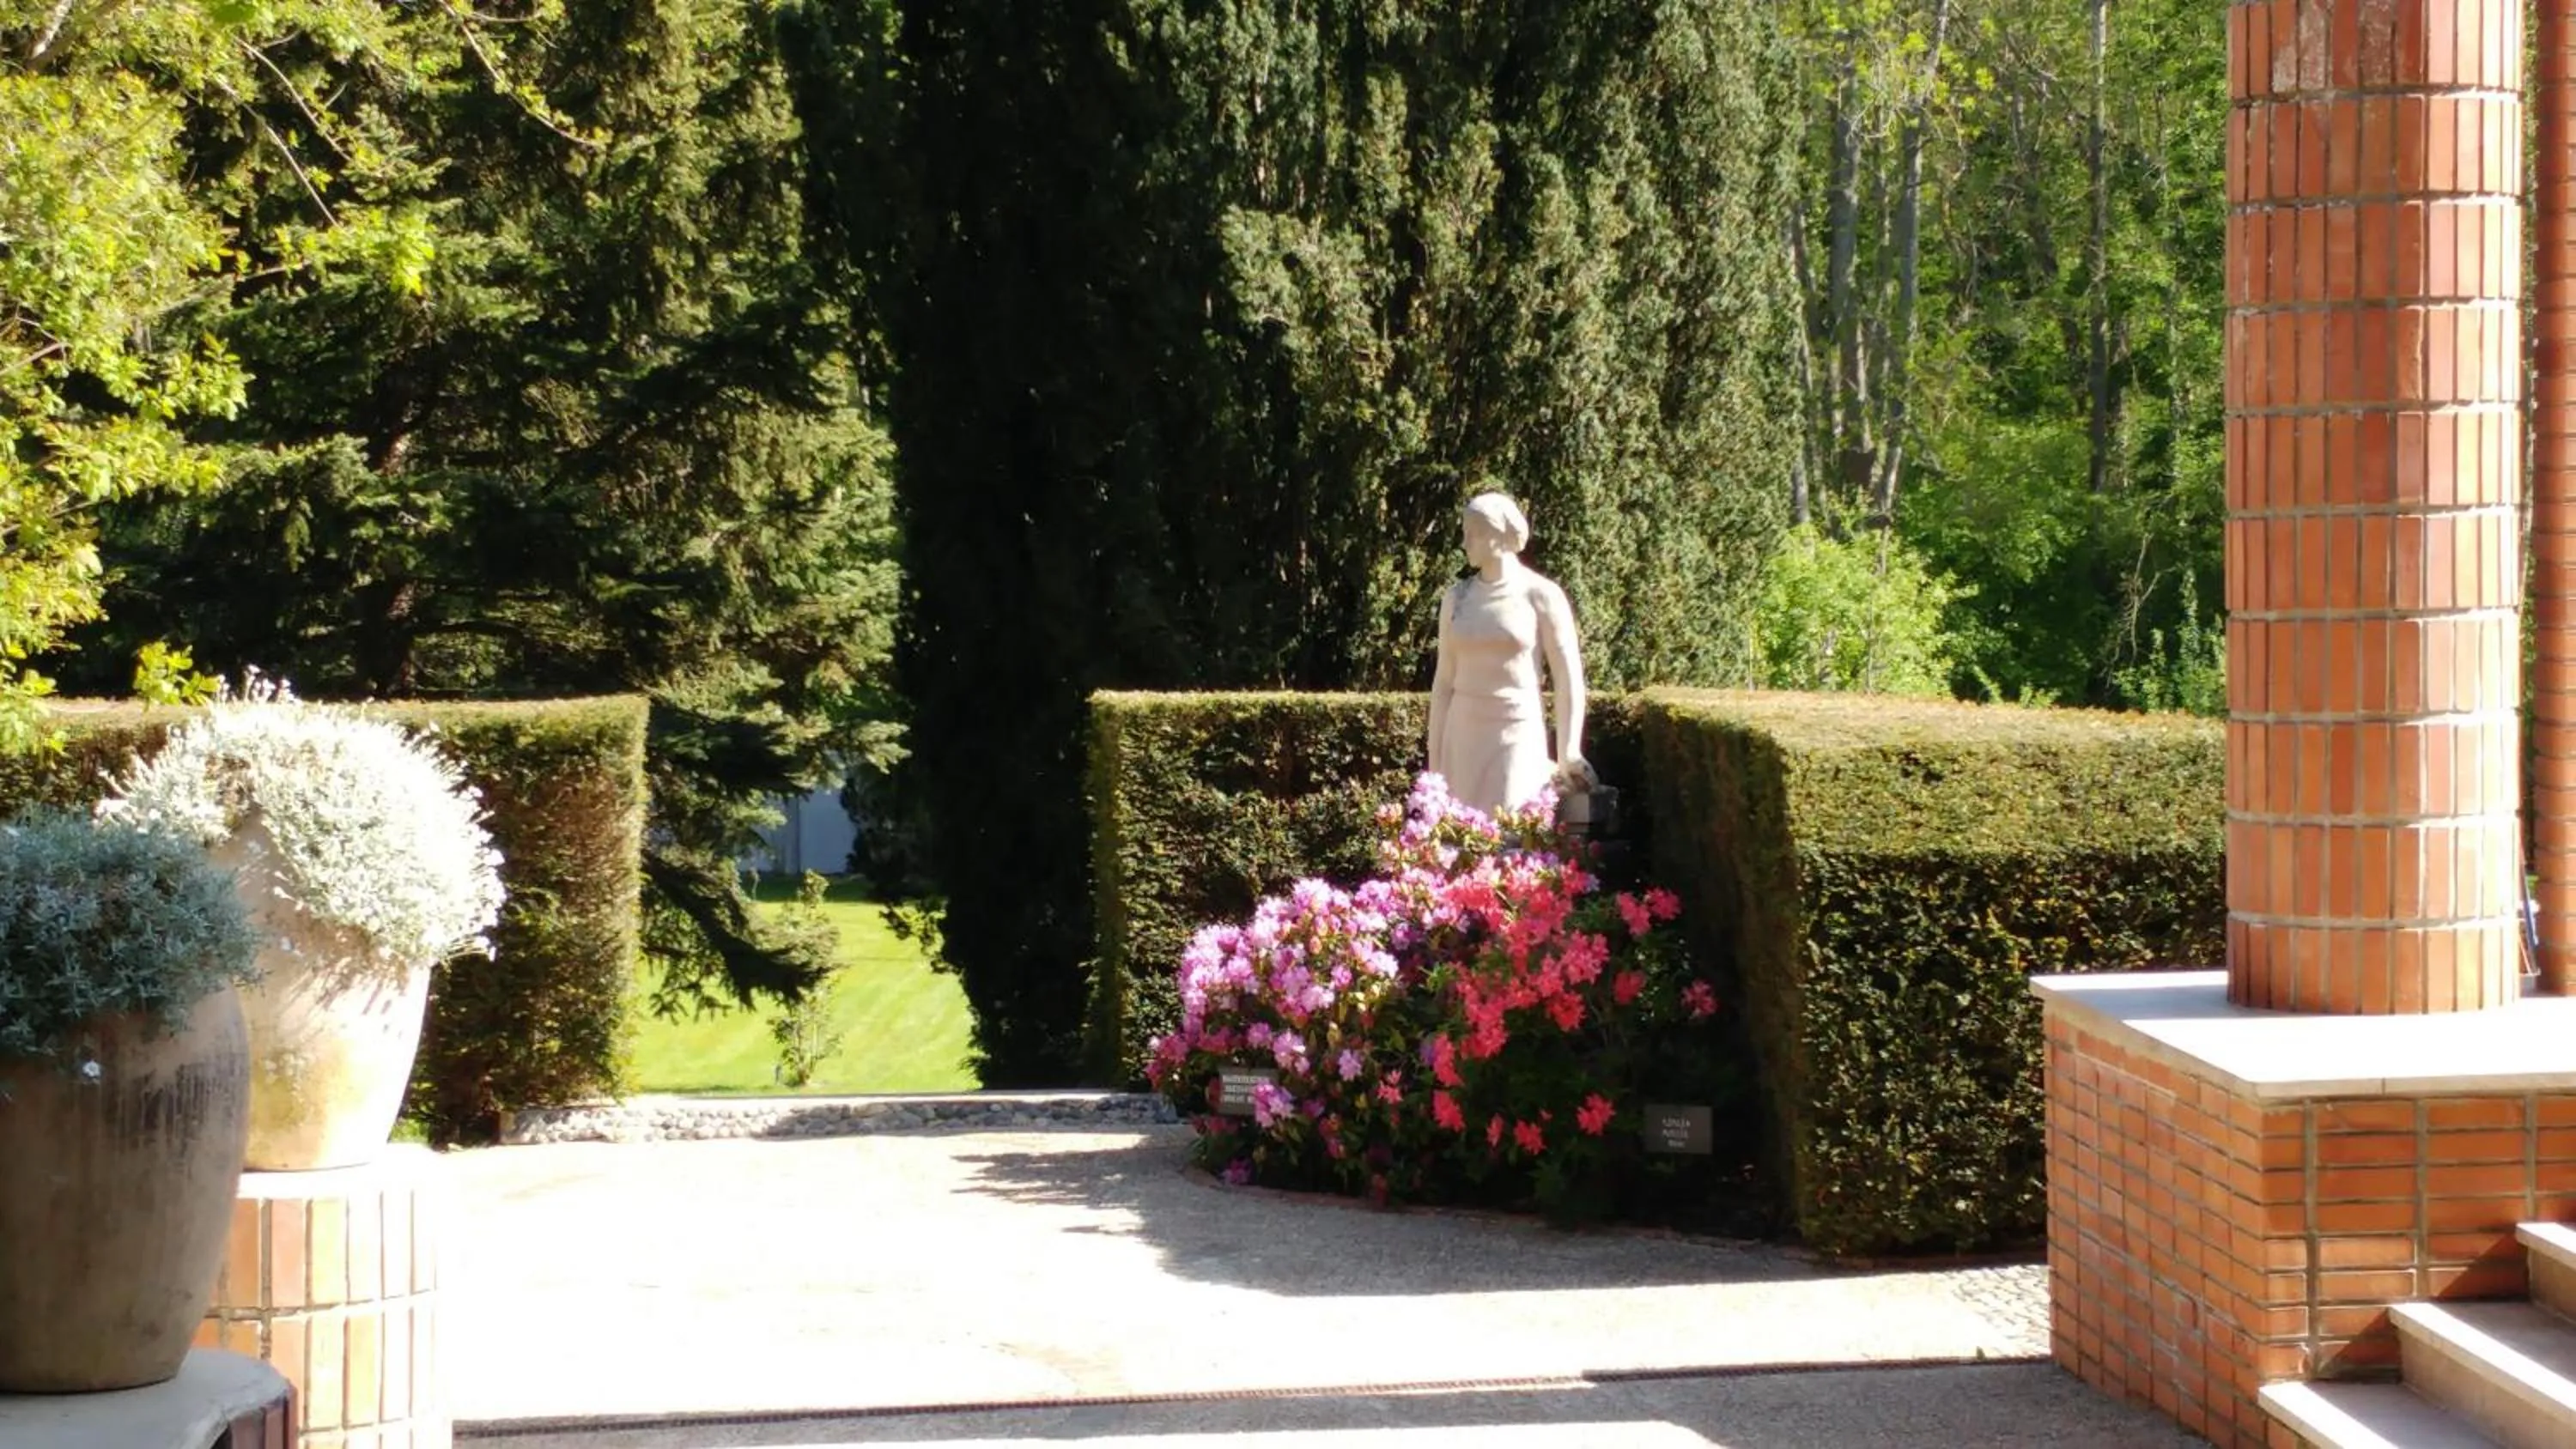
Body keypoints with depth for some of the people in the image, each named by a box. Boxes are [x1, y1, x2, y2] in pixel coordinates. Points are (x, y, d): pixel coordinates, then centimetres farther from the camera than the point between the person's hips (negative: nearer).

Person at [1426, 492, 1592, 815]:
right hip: (1463, 736, 4)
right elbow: (1444, 681, 12)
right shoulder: (1457, 597, 8)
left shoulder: (1541, 596, -4)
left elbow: (1569, 682, -4)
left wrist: (1567, 758, -7)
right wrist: (1434, 759, 8)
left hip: (1517, 735, -4)